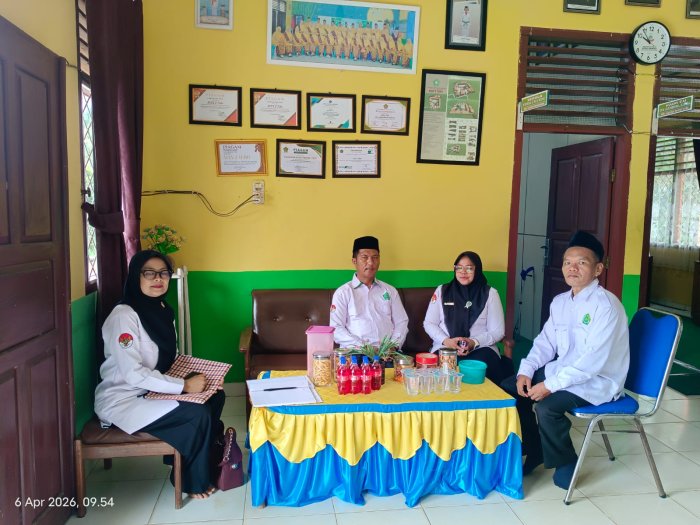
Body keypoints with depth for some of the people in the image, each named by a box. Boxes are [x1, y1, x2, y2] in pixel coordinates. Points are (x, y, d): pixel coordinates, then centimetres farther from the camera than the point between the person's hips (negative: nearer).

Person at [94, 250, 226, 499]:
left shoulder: (162, 310, 5)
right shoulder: (123, 316, -21)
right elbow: (133, 374, -27)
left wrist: (197, 375, -5)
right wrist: (184, 385, -26)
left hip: (151, 391, 8)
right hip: (121, 401, -8)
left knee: (215, 396, -4)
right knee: (197, 414, -21)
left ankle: (211, 458, 13)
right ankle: (194, 481, 1)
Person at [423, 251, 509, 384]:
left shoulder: (490, 293, 7)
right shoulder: (442, 291, 11)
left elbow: (498, 331, 4)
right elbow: (429, 323, 9)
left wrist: (474, 342, -14)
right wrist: (446, 341, -10)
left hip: (480, 348, 0)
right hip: (446, 347, 0)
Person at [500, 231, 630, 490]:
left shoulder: (606, 305, -21)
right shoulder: (560, 302, 4)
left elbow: (594, 360, -27)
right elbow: (546, 342, 10)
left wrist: (551, 385, -27)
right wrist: (526, 370, -8)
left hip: (598, 381, -8)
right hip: (562, 370, 8)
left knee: (547, 406, -30)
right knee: (509, 389, 0)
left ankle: (565, 463, -1)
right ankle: (534, 451, 18)